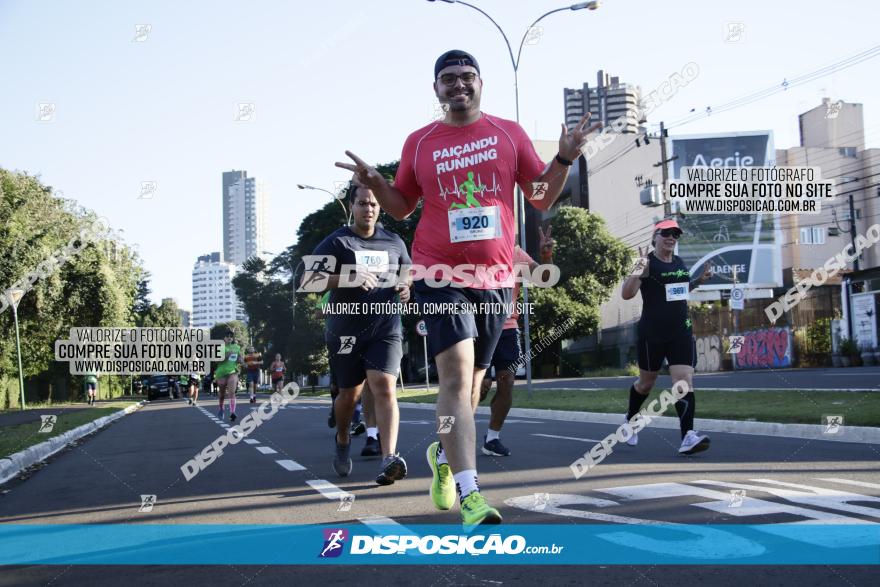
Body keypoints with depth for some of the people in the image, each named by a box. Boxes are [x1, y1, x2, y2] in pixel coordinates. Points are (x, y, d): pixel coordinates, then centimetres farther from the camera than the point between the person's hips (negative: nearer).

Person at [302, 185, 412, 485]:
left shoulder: (394, 243, 11)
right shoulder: (336, 242, -2)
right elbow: (308, 278, -14)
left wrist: (407, 288, 1)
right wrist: (348, 278, -29)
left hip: (385, 327, 2)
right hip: (345, 330, -1)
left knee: (385, 387, -17)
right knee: (350, 393, 10)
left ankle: (389, 459, -25)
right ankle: (343, 440, 40)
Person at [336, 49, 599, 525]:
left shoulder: (509, 134, 8)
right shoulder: (419, 142, 7)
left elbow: (542, 198, 9)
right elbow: (401, 205, 18)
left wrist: (566, 157, -5)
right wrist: (372, 182, 0)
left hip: (495, 276, 3)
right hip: (440, 274, -2)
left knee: (472, 380, 13)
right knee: (456, 375, -17)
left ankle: (443, 458, 39)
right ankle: (470, 495, -20)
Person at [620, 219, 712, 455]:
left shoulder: (680, 263, 10)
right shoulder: (648, 263, -10)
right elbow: (627, 294, -19)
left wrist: (699, 280, 13)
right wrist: (637, 271, -34)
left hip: (681, 332, 4)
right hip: (652, 333, -4)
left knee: (685, 382, -11)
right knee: (646, 382, 13)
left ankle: (688, 437, -17)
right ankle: (630, 420, 41)